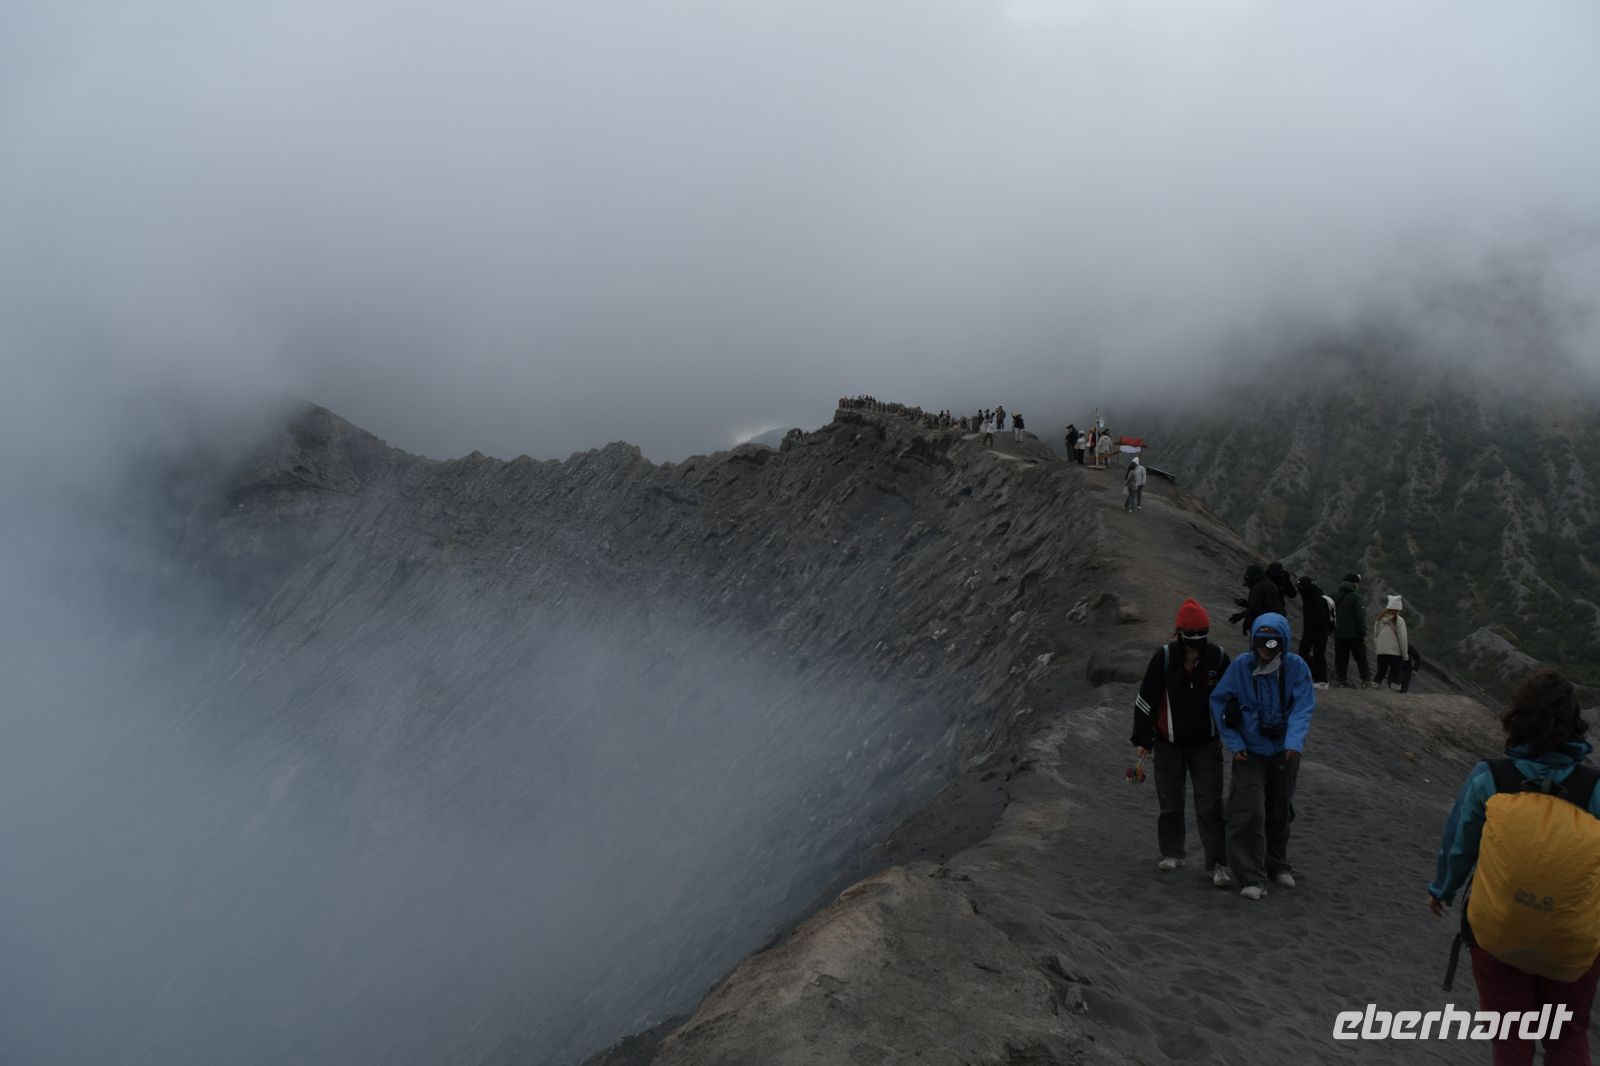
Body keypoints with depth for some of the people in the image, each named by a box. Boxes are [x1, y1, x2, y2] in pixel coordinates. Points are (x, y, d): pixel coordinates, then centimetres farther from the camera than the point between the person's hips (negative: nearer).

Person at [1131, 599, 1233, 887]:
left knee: (1210, 805, -4)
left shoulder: (1218, 658, -8)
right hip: (1169, 743, 0)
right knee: (1170, 801, 12)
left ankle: (1217, 864, 0)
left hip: (1207, 744, 0)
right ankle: (1172, 853, 30)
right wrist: (1142, 738, -3)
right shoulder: (1164, 658, -12)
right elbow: (1146, 698, -4)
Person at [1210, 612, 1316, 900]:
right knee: (1250, 813, -10)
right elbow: (1218, 701, -3)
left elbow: (1303, 708, -15)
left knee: (1279, 812, 17)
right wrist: (1234, 743, -8)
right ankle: (1252, 878, -3)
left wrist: (1295, 742, -31)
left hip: (1284, 753, 2)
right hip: (1250, 753, -2)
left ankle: (1278, 865, 37)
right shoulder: (1241, 666, -11)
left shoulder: (1296, 667, -10)